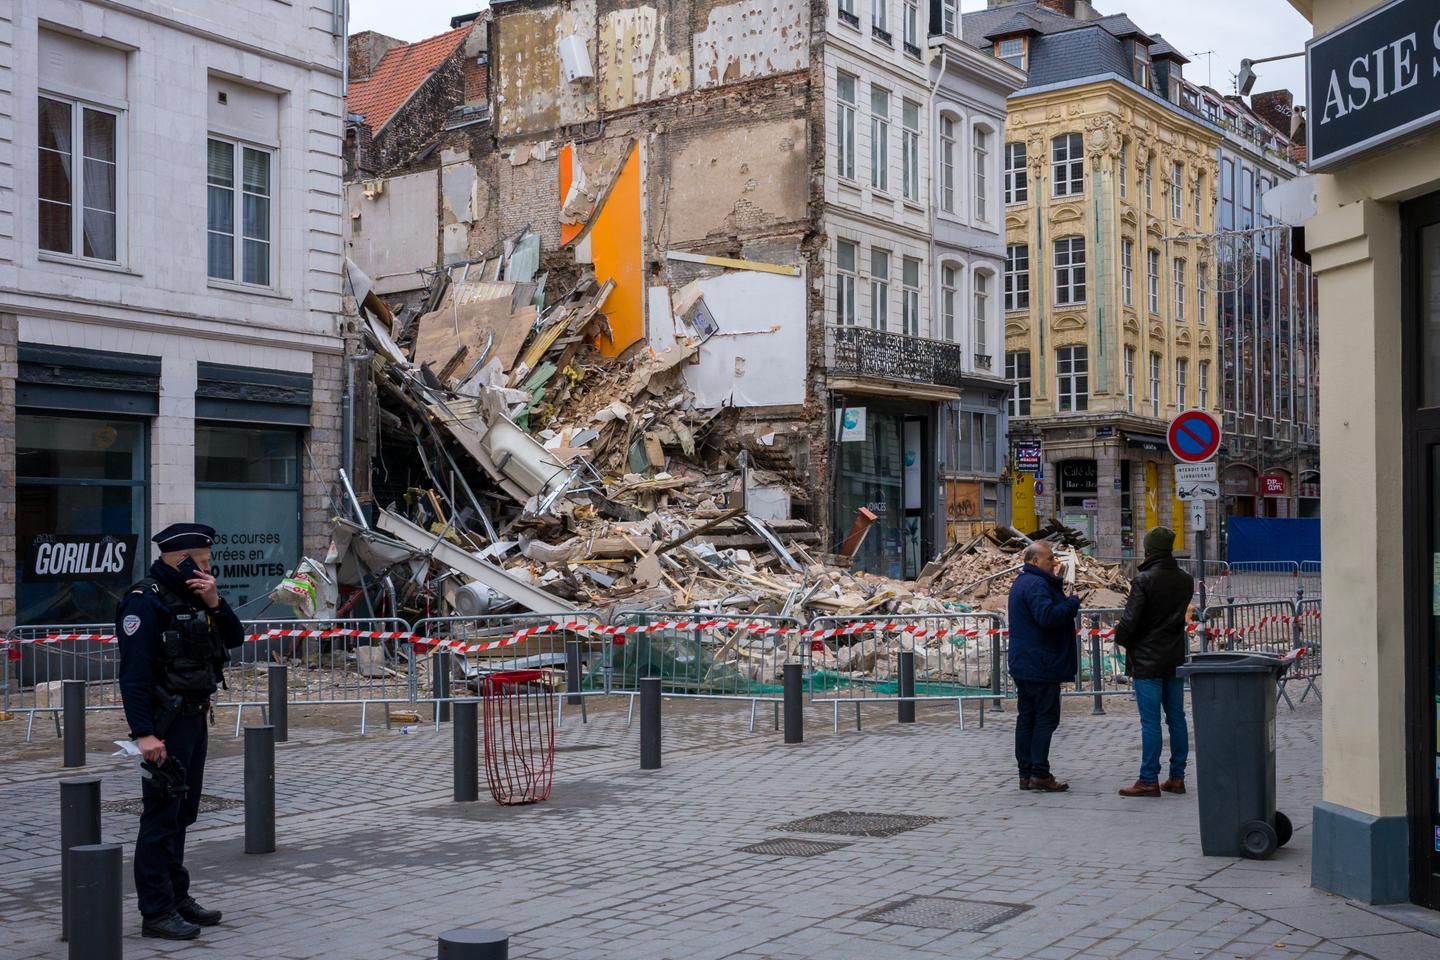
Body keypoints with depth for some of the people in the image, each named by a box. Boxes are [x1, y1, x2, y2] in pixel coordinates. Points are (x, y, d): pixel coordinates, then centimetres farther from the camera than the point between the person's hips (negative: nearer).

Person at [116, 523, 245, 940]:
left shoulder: (191, 597, 12)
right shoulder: (146, 601, -15)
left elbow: (234, 638, 14)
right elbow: (133, 673, -21)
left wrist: (215, 603, -4)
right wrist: (143, 733, -26)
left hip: (194, 718, 9)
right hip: (166, 723, -9)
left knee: (182, 812, 16)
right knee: (162, 815, -6)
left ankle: (177, 898, 26)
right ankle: (157, 912, -1)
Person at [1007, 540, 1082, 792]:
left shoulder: (1022, 582, 18)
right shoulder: (1036, 584, -17)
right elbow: (1047, 616, -28)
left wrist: (1057, 581, 13)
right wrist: (1073, 603, -15)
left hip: (1023, 665, 11)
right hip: (1040, 665, -11)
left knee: (1027, 717, 10)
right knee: (1046, 717, -6)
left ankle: (1026, 773, 12)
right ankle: (1039, 774, -7)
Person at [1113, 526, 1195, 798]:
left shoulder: (1144, 580, -15)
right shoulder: (1186, 580, 5)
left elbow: (1130, 619, -17)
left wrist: (1120, 638, 1)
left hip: (1146, 660, -6)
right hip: (1175, 658, 6)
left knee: (1150, 721, -4)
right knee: (1176, 718, 10)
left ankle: (1149, 780, -1)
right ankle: (1177, 777, 15)